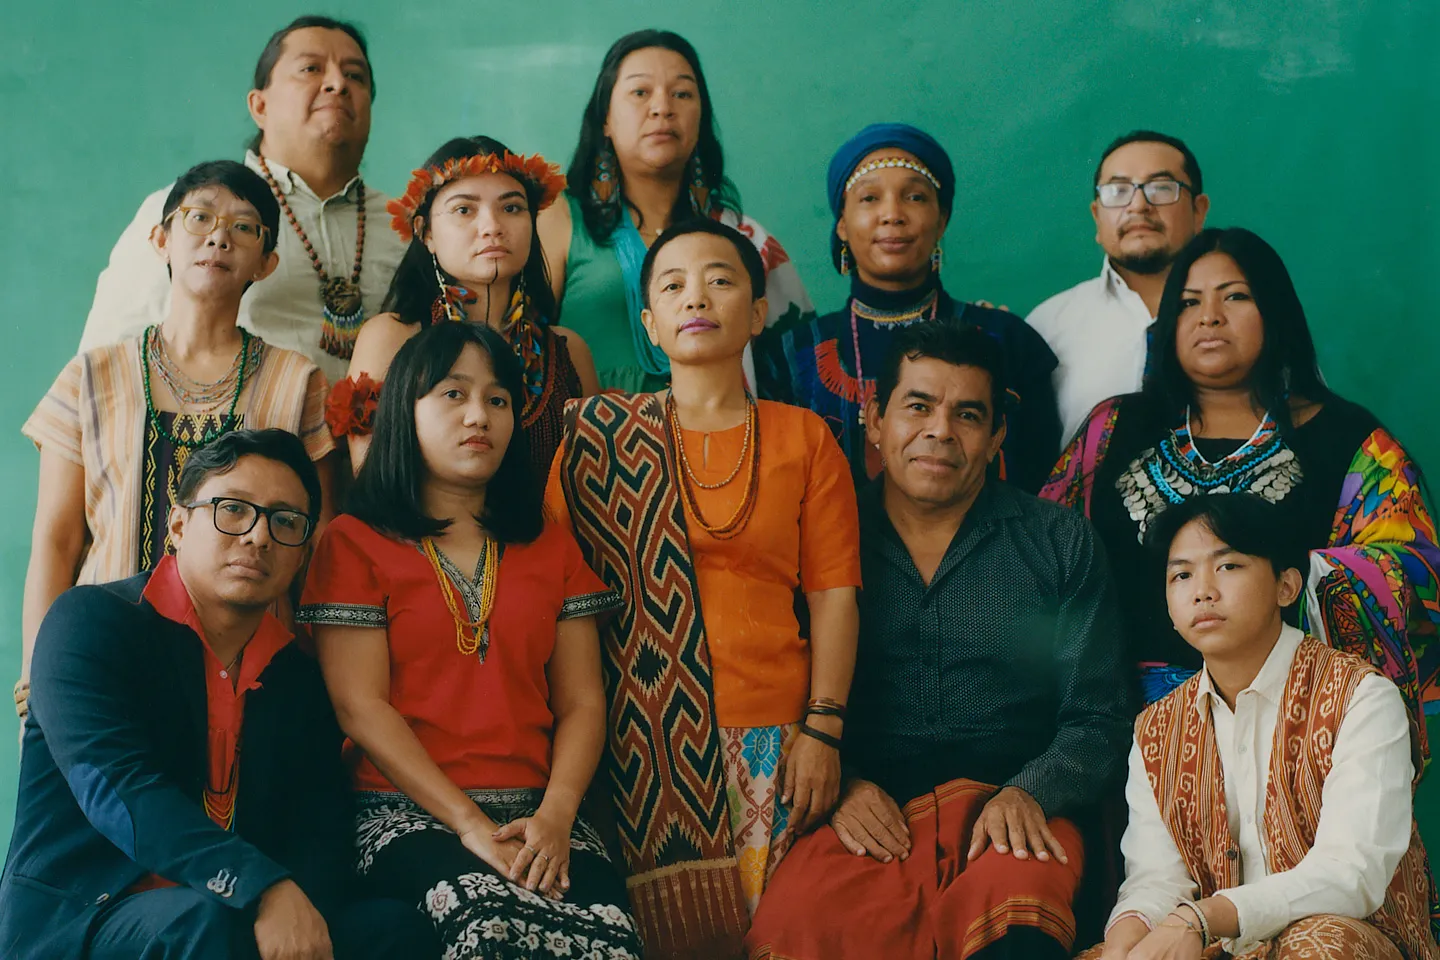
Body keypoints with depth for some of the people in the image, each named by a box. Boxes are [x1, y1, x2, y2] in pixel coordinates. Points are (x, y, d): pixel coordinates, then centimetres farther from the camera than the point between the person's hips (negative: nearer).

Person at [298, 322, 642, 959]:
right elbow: (360, 708, -3)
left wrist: (555, 817, -8)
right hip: (409, 812, -3)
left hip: (536, 815, 4)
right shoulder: (356, 542, 6)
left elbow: (582, 702, 11)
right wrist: (470, 825, -13)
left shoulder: (549, 545, 18)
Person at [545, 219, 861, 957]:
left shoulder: (804, 439, 8)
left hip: (770, 738, 1)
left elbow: (832, 593, 4)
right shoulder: (601, 434, 6)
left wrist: (822, 728, -5)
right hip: (642, 734, 0)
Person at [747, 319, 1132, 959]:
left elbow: (1096, 721, 9)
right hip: (863, 820, 1)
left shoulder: (1061, 546, 13)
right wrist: (839, 784, -8)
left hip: (1007, 815, 0)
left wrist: (1028, 793, -10)